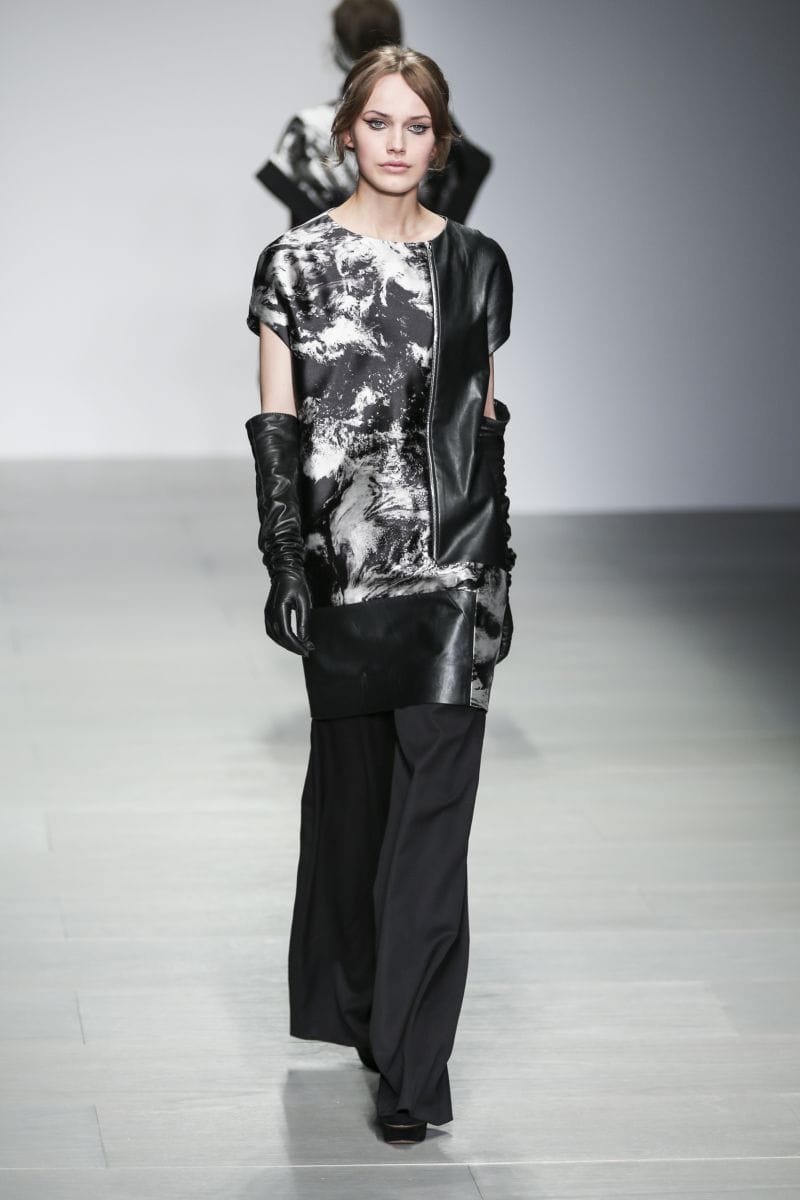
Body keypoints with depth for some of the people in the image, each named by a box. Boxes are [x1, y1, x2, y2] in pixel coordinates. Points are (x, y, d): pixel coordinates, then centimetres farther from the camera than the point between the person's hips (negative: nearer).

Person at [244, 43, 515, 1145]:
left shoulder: (475, 263, 7)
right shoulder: (295, 261, 1)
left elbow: (485, 420, 10)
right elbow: (276, 425, 0)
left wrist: (498, 567, 7)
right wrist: (285, 566, -7)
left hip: (451, 558, 0)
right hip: (341, 557, 0)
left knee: (434, 802, -6)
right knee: (353, 777, 13)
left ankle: (412, 1067, -6)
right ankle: (352, 999, 33)